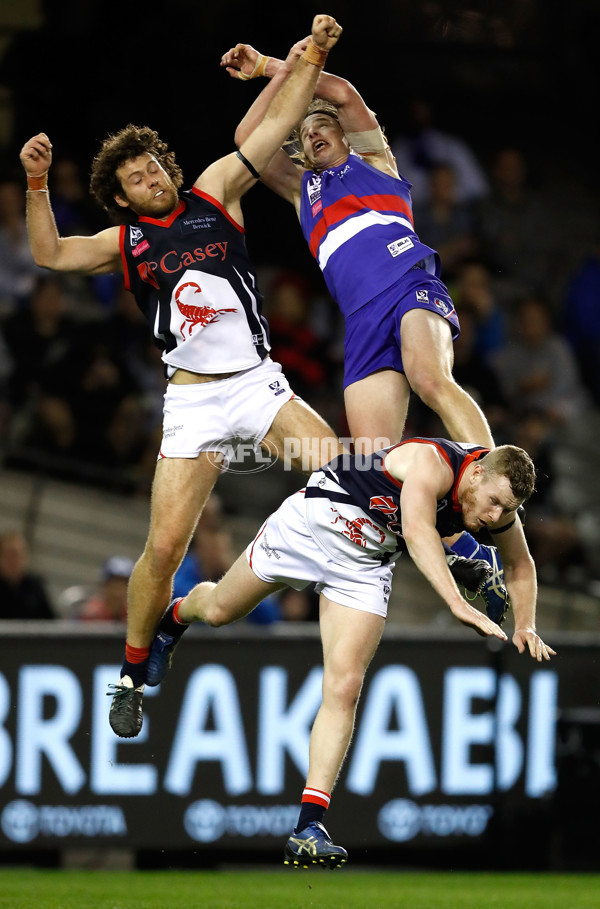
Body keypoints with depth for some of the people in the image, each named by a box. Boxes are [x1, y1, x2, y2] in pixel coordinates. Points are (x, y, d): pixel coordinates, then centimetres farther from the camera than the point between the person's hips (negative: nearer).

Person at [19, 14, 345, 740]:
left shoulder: (213, 194, 8)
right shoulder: (124, 241, 10)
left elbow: (276, 124, 6)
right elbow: (50, 255, -2)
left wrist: (312, 57, -2)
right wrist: (36, 186, -13)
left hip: (258, 382, 0)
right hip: (192, 401, 0)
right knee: (165, 544, -6)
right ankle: (132, 675, 10)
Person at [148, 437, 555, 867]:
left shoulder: (500, 509, -14)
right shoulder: (433, 462, -34)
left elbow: (521, 565, 7)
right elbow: (417, 531, -52)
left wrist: (525, 626, -9)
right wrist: (457, 603, -64)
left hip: (365, 564, 4)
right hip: (314, 521, -4)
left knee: (344, 688, -14)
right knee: (219, 610, 17)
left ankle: (309, 827, -17)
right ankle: (175, 618, 56)